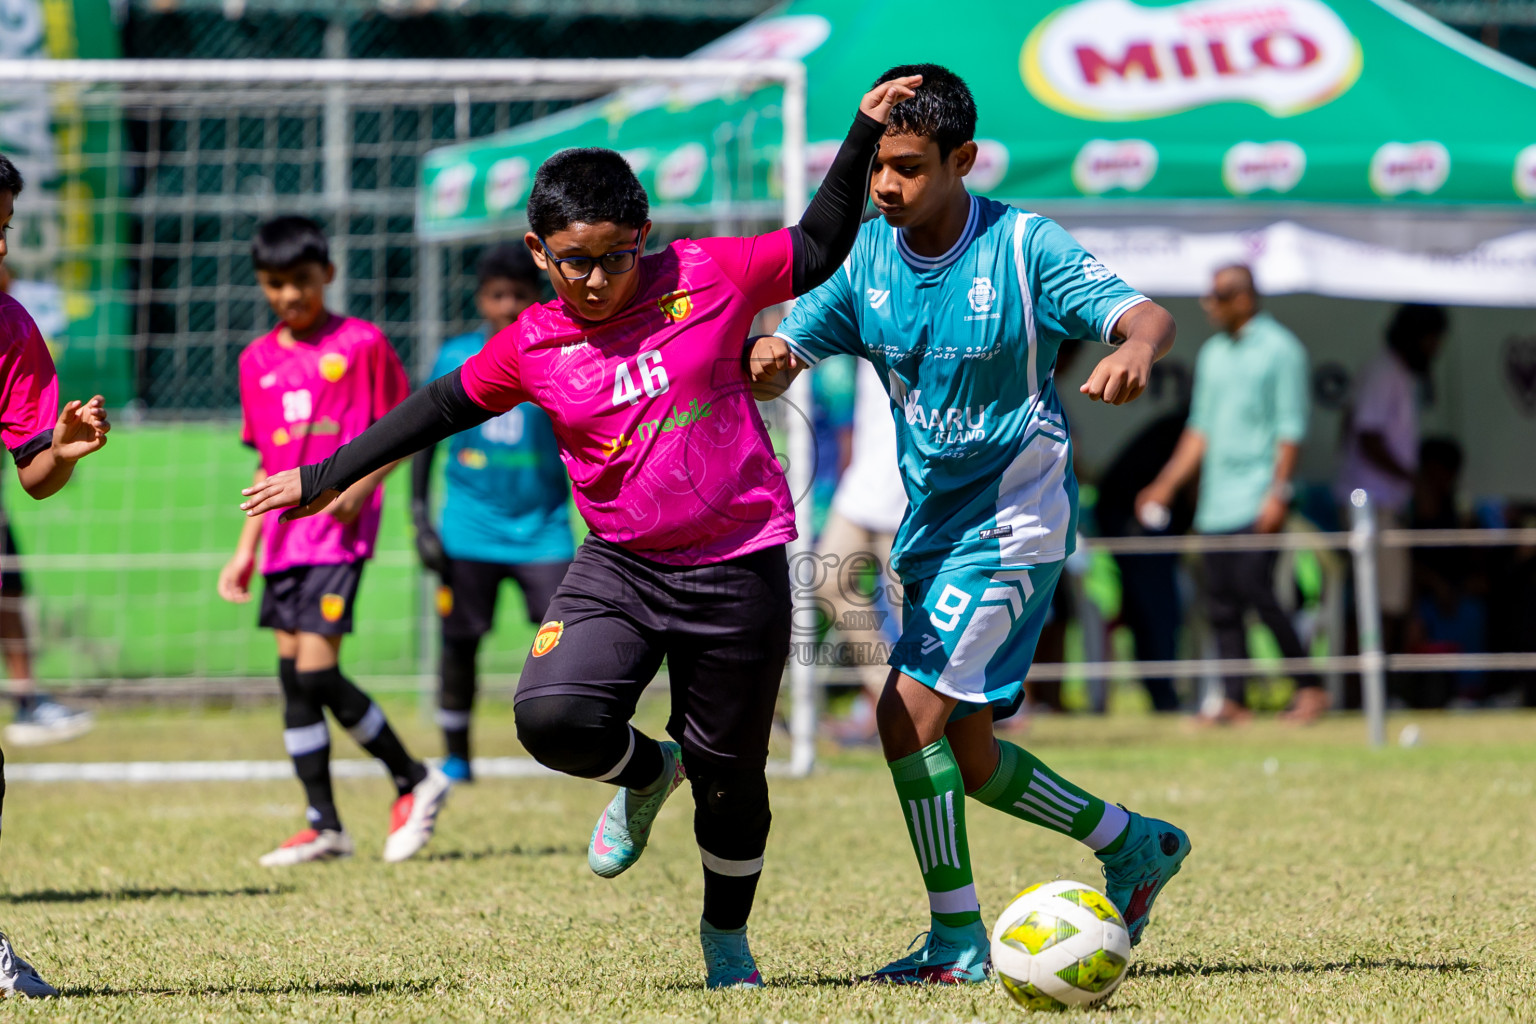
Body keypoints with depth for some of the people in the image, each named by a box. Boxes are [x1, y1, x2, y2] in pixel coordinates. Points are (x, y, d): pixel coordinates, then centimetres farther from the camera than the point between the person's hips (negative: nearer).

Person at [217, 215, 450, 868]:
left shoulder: (360, 344, -3)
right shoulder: (259, 360, 14)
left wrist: (362, 482, -16)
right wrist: (246, 549, 17)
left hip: (340, 526, -6)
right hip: (286, 532, 6)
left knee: (317, 671, -15)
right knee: (292, 678, 4)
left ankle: (415, 782, 1)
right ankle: (324, 825, 10)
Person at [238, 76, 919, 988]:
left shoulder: (708, 277, -5)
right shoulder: (532, 346, -1)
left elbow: (820, 249, 8)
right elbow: (443, 408, 13)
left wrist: (866, 135, 2)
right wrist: (328, 477, 17)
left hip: (740, 569, -2)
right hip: (621, 568, 2)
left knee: (730, 773, 6)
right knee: (553, 716, -22)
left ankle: (727, 937, 32)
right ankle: (644, 774, 13)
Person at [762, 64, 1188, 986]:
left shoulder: (1025, 247, -14)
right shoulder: (863, 259, 0)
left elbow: (1146, 316, -20)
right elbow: (780, 355, -2)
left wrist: (1135, 350, -45)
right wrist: (765, 360, -27)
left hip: (1014, 521, -7)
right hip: (933, 527, 7)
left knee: (911, 711, -17)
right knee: (964, 753, 11)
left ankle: (959, 940, -7)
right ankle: (1134, 846, 31)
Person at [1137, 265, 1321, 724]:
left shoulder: (1279, 349, -3)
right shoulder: (1213, 354, 17)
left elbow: (1290, 428, -8)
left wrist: (1278, 493, -16)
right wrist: (1165, 487, 16)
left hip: (1258, 497, -7)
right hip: (1215, 503, 7)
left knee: (1254, 588, -16)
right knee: (1221, 600, 1)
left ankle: (1311, 686, -7)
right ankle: (1233, 699, 3)